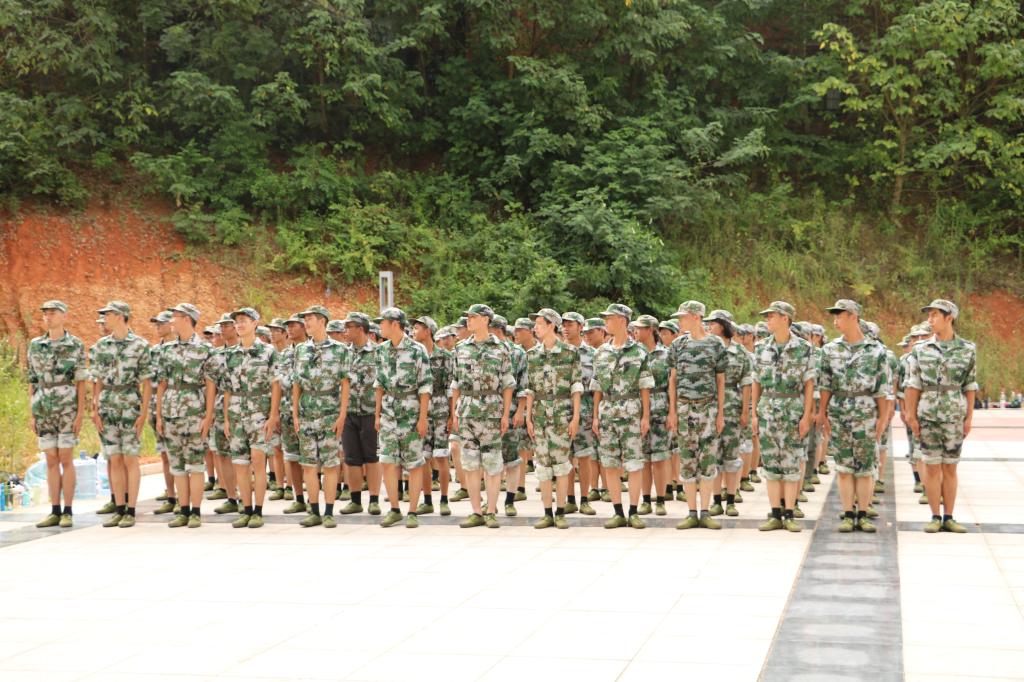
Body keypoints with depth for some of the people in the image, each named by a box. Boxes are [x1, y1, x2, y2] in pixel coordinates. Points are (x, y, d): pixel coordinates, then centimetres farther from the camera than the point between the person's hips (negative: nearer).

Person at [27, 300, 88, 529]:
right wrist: (32, 414, 7)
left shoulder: (76, 345, -3)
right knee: (51, 461, 5)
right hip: (44, 410, 4)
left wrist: (81, 412, -11)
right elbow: (33, 382, 10)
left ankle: (68, 512, 1)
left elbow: (81, 381, -4)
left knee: (65, 459, -4)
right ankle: (55, 512, 9)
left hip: (67, 409, -4)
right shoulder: (35, 345, 8)